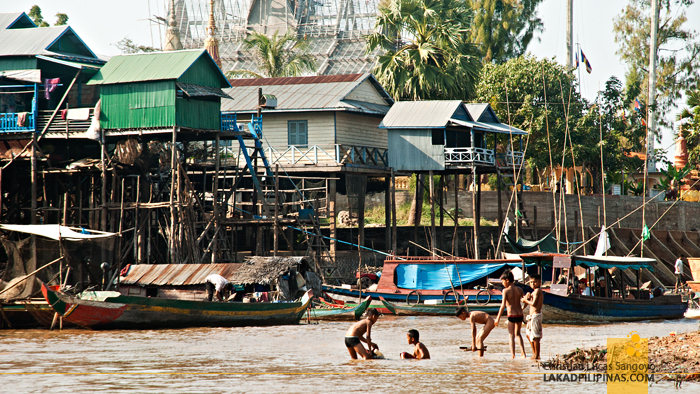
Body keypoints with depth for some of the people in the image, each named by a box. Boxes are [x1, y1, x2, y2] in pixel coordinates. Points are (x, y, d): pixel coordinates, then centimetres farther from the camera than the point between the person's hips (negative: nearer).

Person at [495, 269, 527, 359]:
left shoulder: (505, 291, -11)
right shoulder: (519, 289, 4)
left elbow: (503, 306, -16)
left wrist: (498, 318, -13)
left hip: (511, 315, -5)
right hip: (520, 315, 5)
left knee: (511, 335, 3)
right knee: (518, 334, 23)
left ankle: (513, 355, -3)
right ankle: (523, 353, 19)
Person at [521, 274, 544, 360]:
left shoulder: (538, 291, -14)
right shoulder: (534, 291, 16)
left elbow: (534, 303, -21)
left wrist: (526, 300, -6)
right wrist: (527, 298, -7)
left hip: (535, 315, -11)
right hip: (532, 316, 11)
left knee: (535, 336, -6)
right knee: (528, 334, 20)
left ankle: (536, 355, -1)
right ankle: (534, 353, 26)